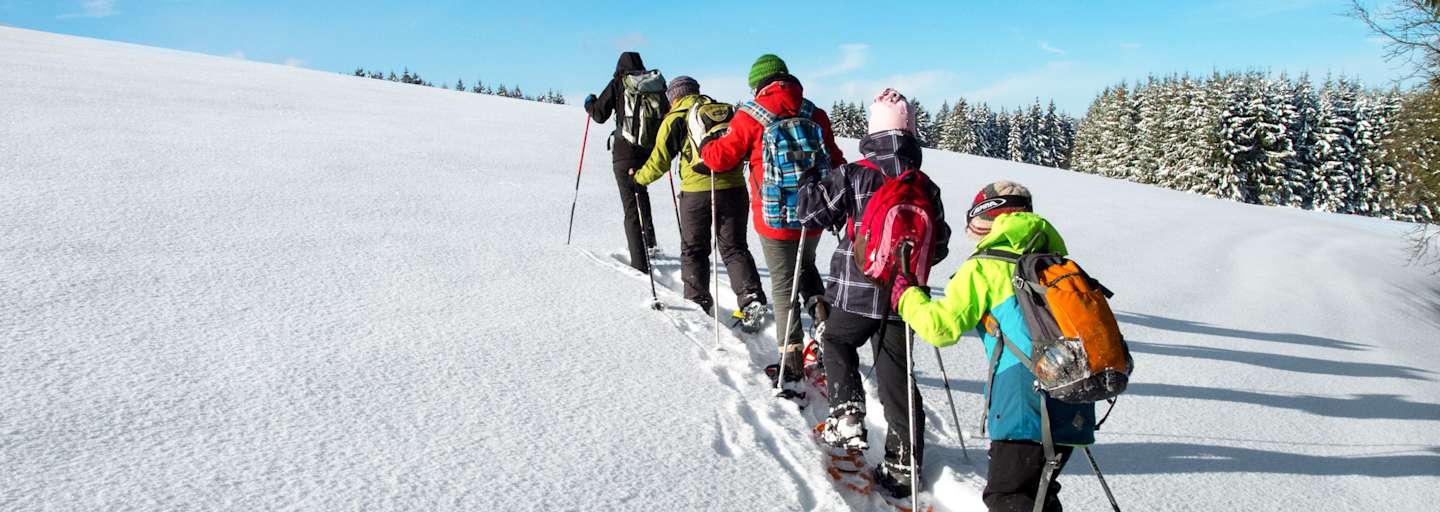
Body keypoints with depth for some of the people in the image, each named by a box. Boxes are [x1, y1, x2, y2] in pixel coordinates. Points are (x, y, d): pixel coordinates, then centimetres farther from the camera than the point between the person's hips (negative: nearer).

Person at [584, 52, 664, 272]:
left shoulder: (618, 84, 0)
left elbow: (600, 115, 0)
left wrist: (590, 103, 21)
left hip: (625, 152, -4)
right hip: (650, 152, 4)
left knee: (631, 207, -2)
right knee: (641, 190, 30)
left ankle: (640, 263, -5)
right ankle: (649, 243, 26)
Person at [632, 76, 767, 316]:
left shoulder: (675, 119, 4)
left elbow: (660, 160, 4)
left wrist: (639, 178, 20)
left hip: (696, 192, -3)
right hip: (733, 188, 3)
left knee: (693, 250, 13)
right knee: (734, 248, 12)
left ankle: (698, 302, 13)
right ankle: (752, 298, 0)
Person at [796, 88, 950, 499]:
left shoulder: (853, 176, -10)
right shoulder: (925, 187, 2)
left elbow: (813, 211, -4)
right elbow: (939, 246, 9)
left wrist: (810, 183, 16)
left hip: (857, 292, -3)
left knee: (836, 343, 25)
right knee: (896, 375, 12)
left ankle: (847, 418, 9)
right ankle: (903, 463, 17)